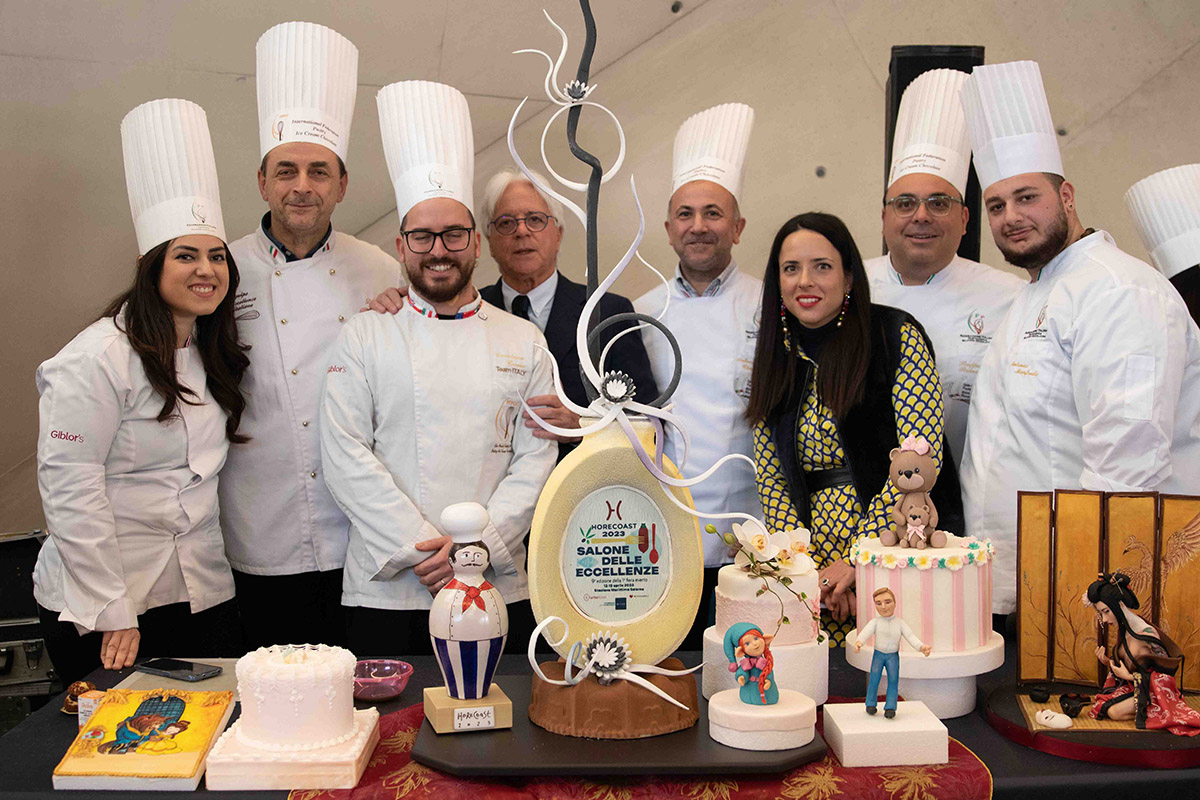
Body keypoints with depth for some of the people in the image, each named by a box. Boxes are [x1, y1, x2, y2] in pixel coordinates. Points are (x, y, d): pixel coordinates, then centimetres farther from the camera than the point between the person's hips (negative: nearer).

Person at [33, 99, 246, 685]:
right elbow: (69, 485, -16)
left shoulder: (214, 355, 10)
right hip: (104, 606, -6)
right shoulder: (103, 356, -14)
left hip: (204, 596, 7)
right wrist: (111, 612, -16)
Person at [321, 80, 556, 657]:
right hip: (386, 592, -1)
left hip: (498, 587, 2)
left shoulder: (524, 342, 8)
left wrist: (478, 546, -10)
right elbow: (345, 456, -4)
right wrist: (421, 550, -12)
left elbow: (536, 459, 3)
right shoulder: (364, 337, 4)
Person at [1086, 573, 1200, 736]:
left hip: (1156, 692, -8)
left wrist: (1129, 676, -17)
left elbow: (1164, 677, -16)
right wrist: (1108, 662, -8)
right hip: (1134, 688, 8)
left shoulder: (1147, 634, -25)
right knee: (1101, 706, -7)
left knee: (1114, 712, -22)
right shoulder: (1123, 629, 0)